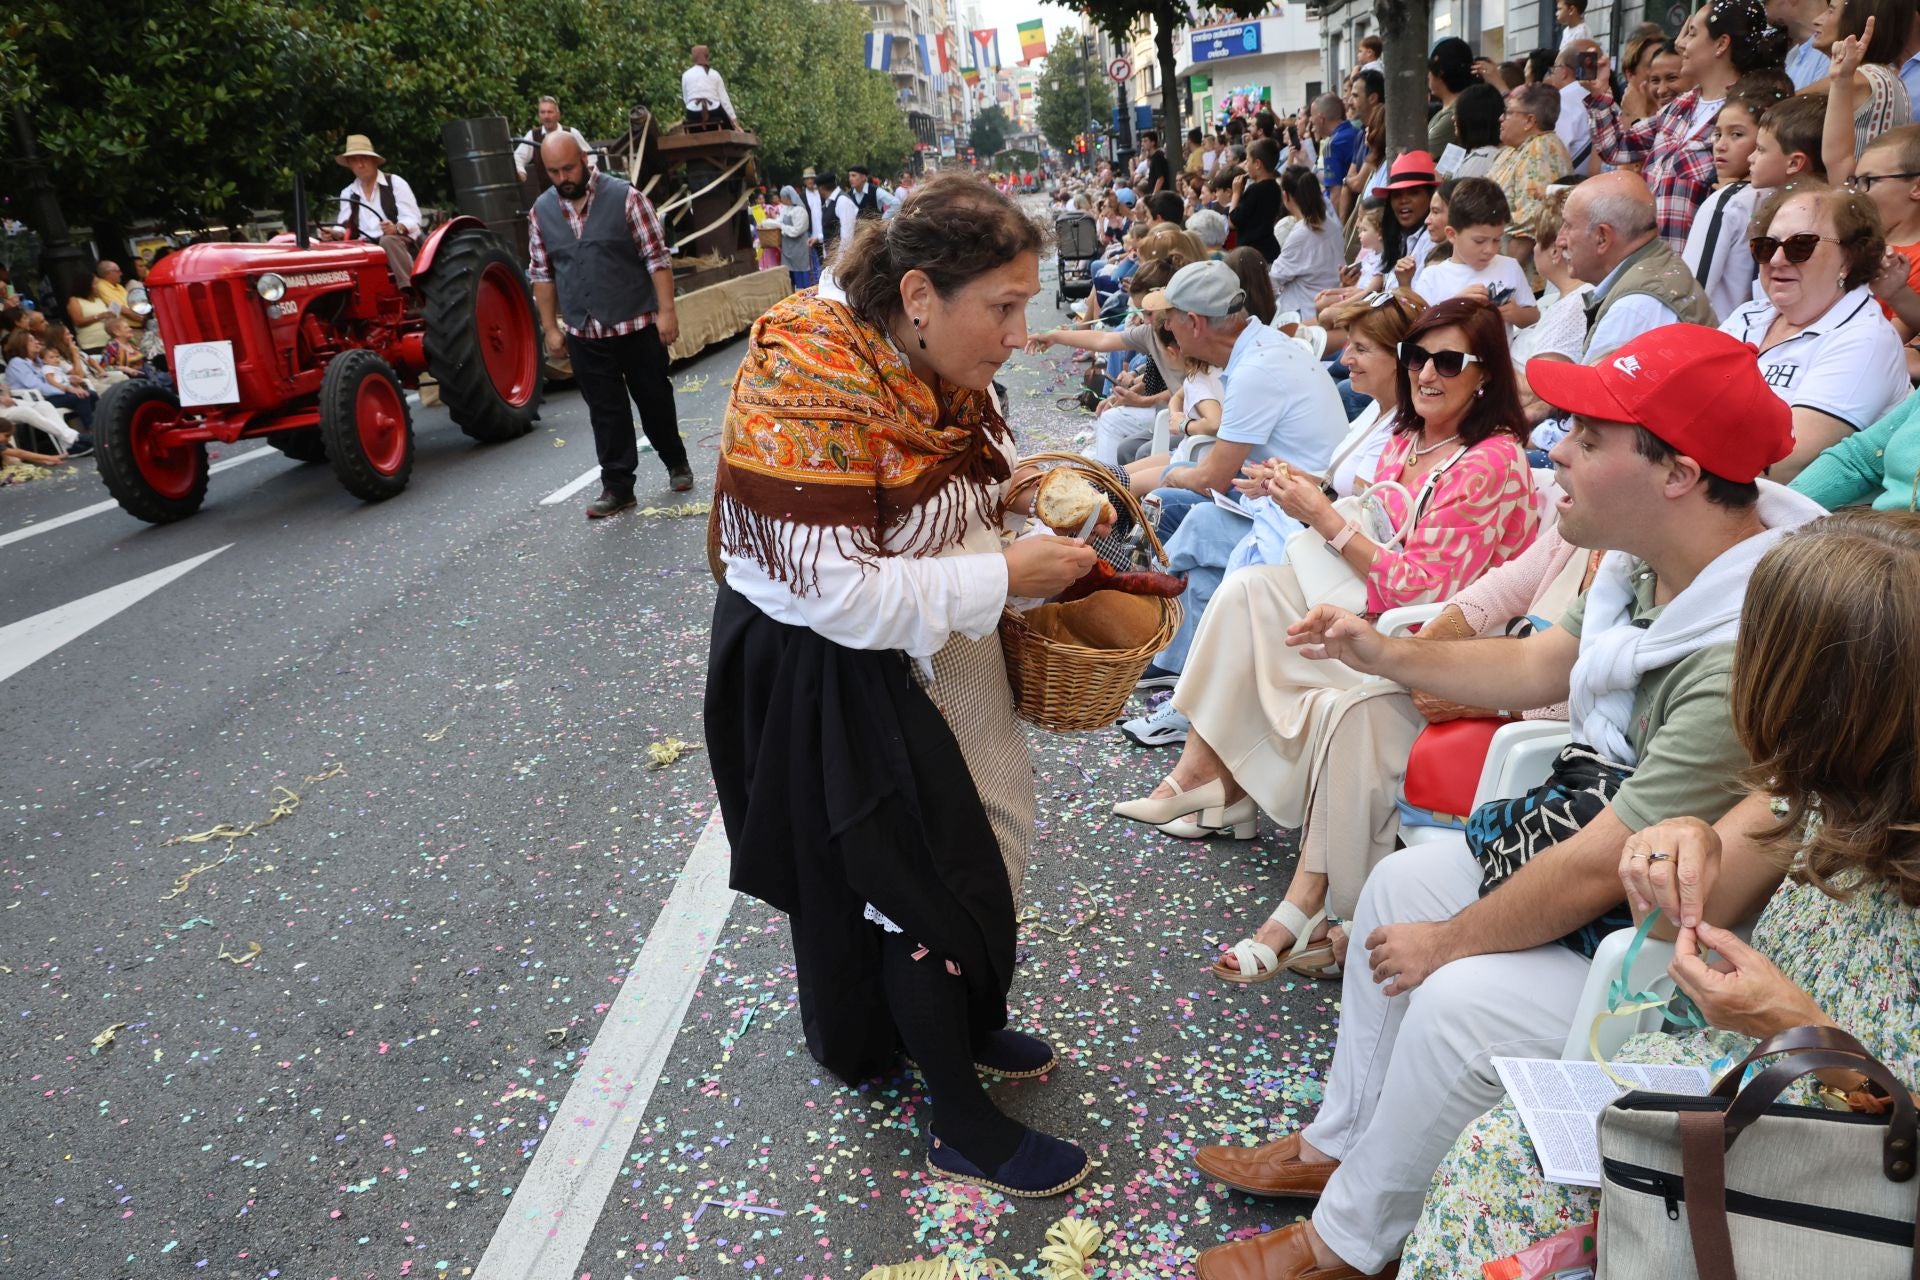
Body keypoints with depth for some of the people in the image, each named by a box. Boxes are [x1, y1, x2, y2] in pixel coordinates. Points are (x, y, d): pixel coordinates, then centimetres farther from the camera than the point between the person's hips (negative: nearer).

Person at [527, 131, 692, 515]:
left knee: (655, 400, 10)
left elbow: (657, 257, -8)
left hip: (637, 325, -3)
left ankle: (676, 462, 32)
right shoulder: (541, 211, 5)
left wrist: (666, 311, -13)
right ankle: (617, 486, 14)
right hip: (584, 332, 3)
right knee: (605, 411, 6)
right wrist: (550, 327, 7)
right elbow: (542, 274, 10)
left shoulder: (625, 197, -7)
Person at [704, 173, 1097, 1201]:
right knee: (921, 883, 2)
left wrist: (1014, 492, -5)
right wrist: (1004, 577, -26)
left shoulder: (935, 361, -1)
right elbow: (840, 594, -29)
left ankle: (960, 1023, 45)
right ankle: (960, 1127, 23)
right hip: (834, 682, -8)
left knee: (967, 851, 19)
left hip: (934, 655, 8)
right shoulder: (806, 390, -27)